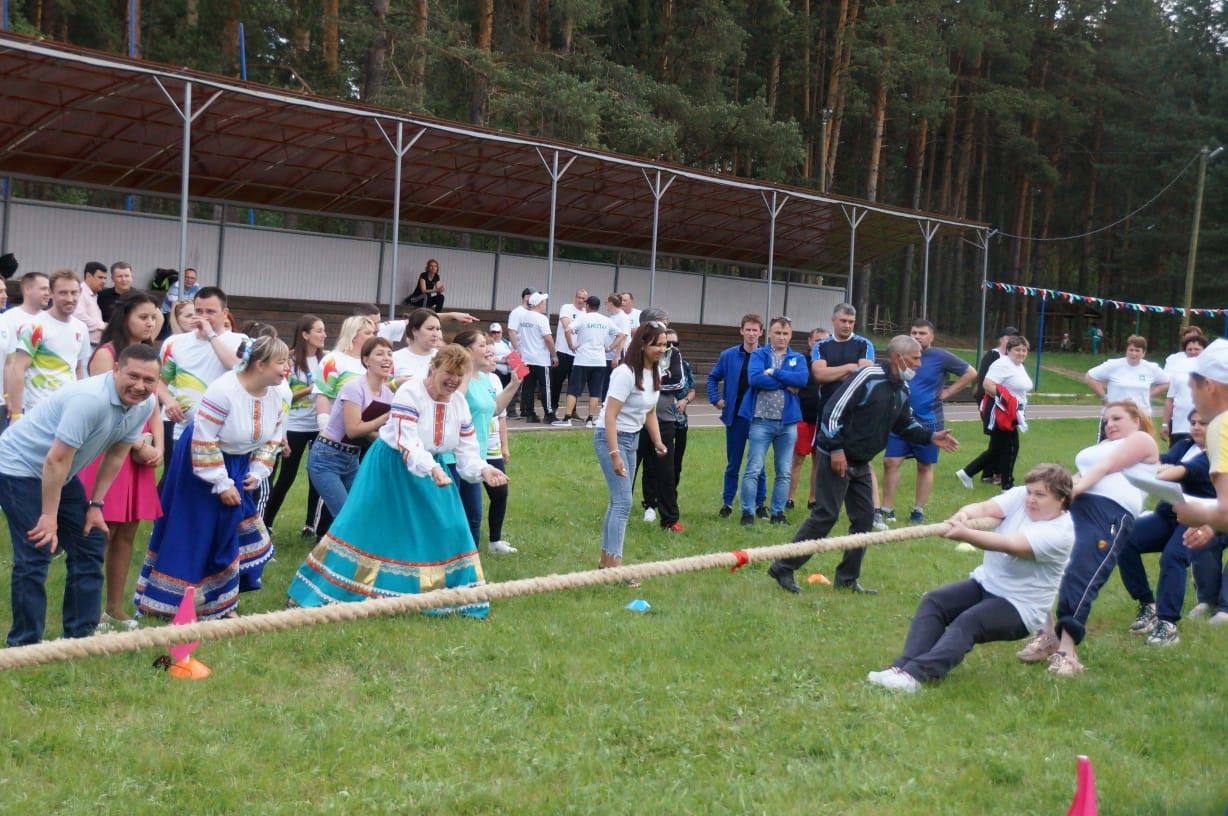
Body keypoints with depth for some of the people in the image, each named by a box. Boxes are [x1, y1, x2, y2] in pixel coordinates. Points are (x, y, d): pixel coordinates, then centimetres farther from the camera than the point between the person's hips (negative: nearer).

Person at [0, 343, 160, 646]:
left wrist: (96, 504, 4)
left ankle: (81, 636, 17)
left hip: (59, 475, 9)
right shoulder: (90, 399, -33)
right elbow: (56, 460, -29)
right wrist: (49, 517, -23)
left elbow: (116, 454, 4)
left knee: (90, 544, 7)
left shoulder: (144, 405, -8)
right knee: (35, 556, -13)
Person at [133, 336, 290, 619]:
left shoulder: (275, 395, -8)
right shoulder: (222, 391, -30)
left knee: (232, 531, 6)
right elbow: (204, 443, -26)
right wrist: (221, 483, -22)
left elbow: (273, 438, 5)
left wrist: (257, 472, -4)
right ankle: (173, 600, 13)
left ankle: (223, 601, 17)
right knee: (195, 535, 0)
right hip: (201, 464, -6)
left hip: (237, 465, 7)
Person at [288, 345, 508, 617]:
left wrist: (484, 470, -25)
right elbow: (408, 446, -33)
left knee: (448, 529, 0)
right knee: (362, 528, -3)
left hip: (430, 468, 6)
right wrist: (432, 470, -50)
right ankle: (319, 594, 7)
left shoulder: (459, 403, -5)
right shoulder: (409, 393, -24)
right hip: (389, 468, -5)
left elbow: (467, 453, -4)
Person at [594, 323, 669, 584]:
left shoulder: (653, 373, 5)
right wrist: (615, 454, -25)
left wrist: (658, 442, 2)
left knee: (618, 500, 11)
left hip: (632, 438, 8)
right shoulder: (626, 373, -20)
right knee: (623, 501, -12)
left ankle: (606, 558, 20)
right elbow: (610, 416, -21)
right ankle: (615, 562, -9)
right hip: (611, 437, -8)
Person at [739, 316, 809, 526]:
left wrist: (774, 372, -12)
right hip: (761, 420, -3)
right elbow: (754, 378, -15)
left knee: (784, 472, 8)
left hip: (788, 422, 3)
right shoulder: (759, 355, 3)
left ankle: (778, 512, 16)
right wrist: (787, 384, -11)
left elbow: (803, 379, -10)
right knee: (754, 469, -4)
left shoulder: (798, 359, 11)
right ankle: (747, 512, 3)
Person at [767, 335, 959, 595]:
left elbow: (905, 425, 21)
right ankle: (783, 568, -2)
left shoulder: (902, 389, 9)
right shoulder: (868, 376, -18)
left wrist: (931, 437, 5)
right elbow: (834, 410, -21)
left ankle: (847, 578, 19)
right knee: (825, 515, -10)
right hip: (837, 458, -9)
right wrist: (836, 449, -22)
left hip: (861, 464, 9)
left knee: (864, 518, 9)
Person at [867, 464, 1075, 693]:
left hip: (1019, 608, -7)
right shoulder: (1020, 497, -2)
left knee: (968, 622, -30)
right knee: (933, 601, -14)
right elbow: (984, 508, -17)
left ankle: (915, 674, -45)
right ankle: (904, 665, -29)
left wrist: (964, 534, -44)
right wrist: (964, 515, -40)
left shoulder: (1060, 532, -20)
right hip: (984, 582, 7)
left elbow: (1010, 545, -34)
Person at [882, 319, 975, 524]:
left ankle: (918, 511, 17)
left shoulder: (941, 357, -7)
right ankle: (887, 510, 4)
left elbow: (970, 373, -2)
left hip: (928, 422, -3)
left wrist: (947, 393, -5)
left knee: (925, 467, 7)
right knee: (890, 462, -2)